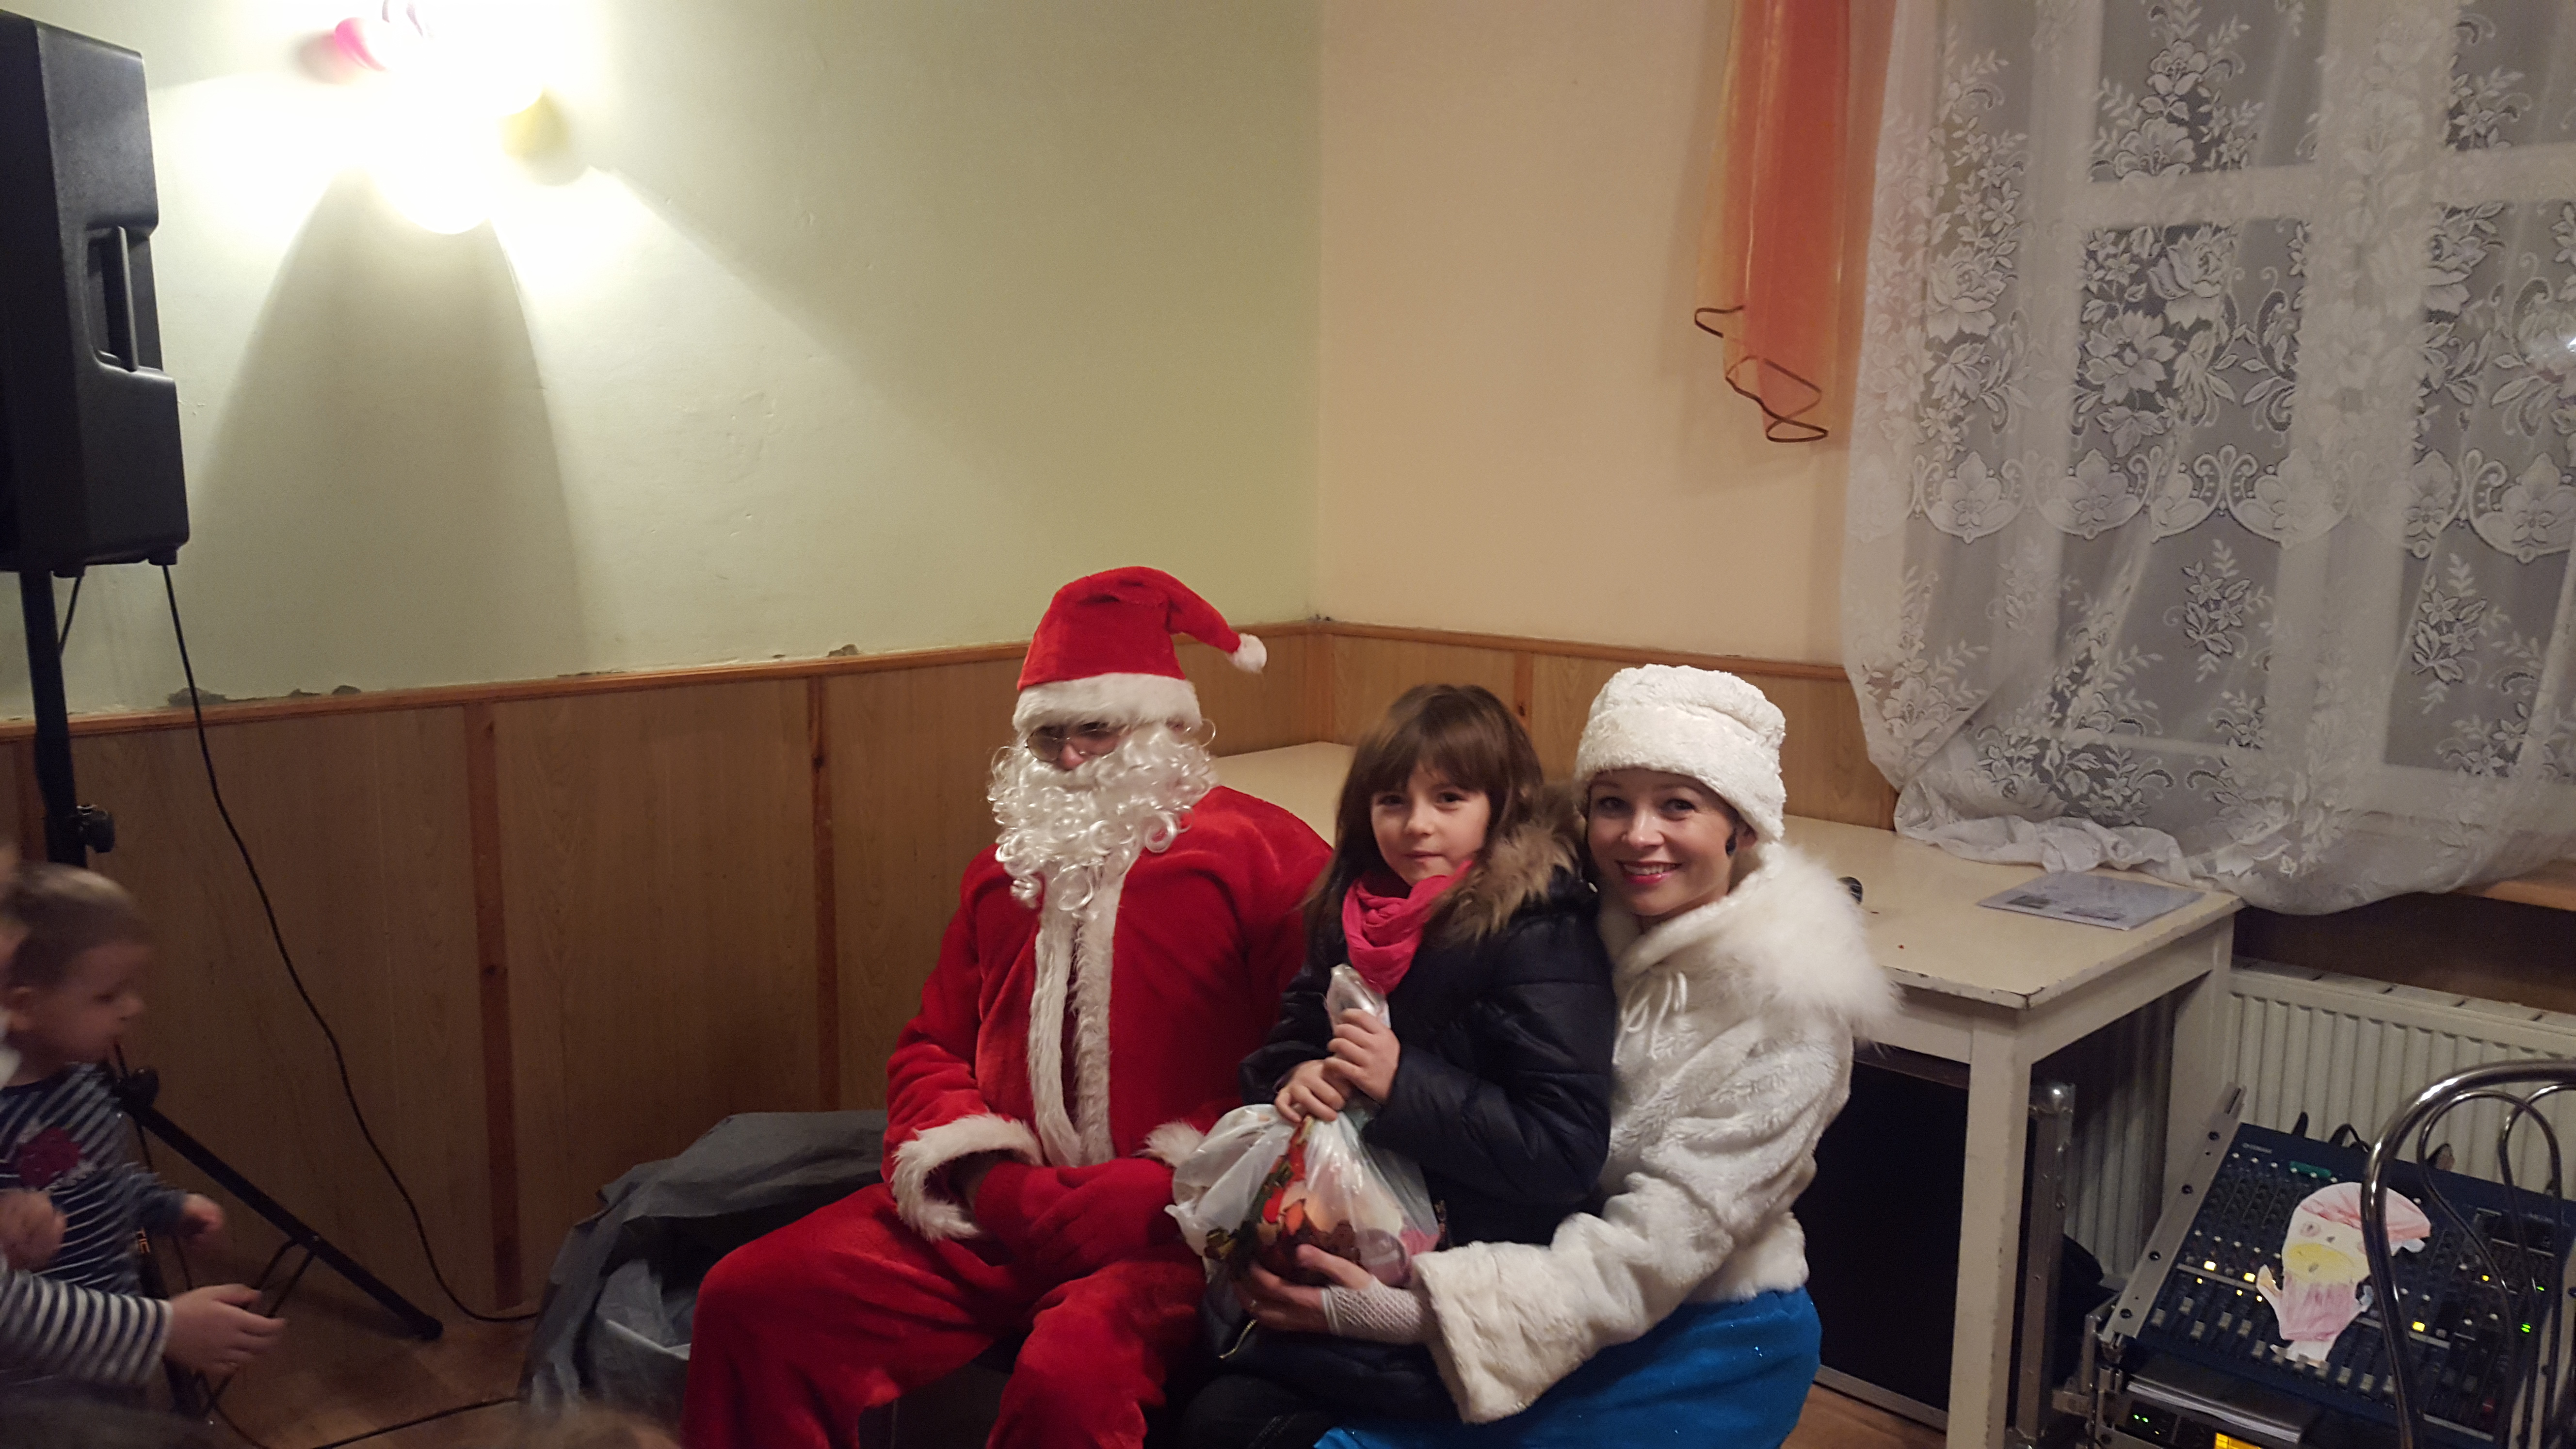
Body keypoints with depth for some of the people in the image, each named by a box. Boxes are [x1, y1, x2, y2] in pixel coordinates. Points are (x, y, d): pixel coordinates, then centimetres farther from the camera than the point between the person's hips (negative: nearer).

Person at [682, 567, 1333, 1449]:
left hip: (1159, 1233, -5)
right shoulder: (1009, 866, 20)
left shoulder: (1270, 858, -1)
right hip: (993, 1212, 6)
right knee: (747, 1299, -10)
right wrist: (982, 1173, 1)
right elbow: (930, 1048, 21)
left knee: (1070, 1378, -35)